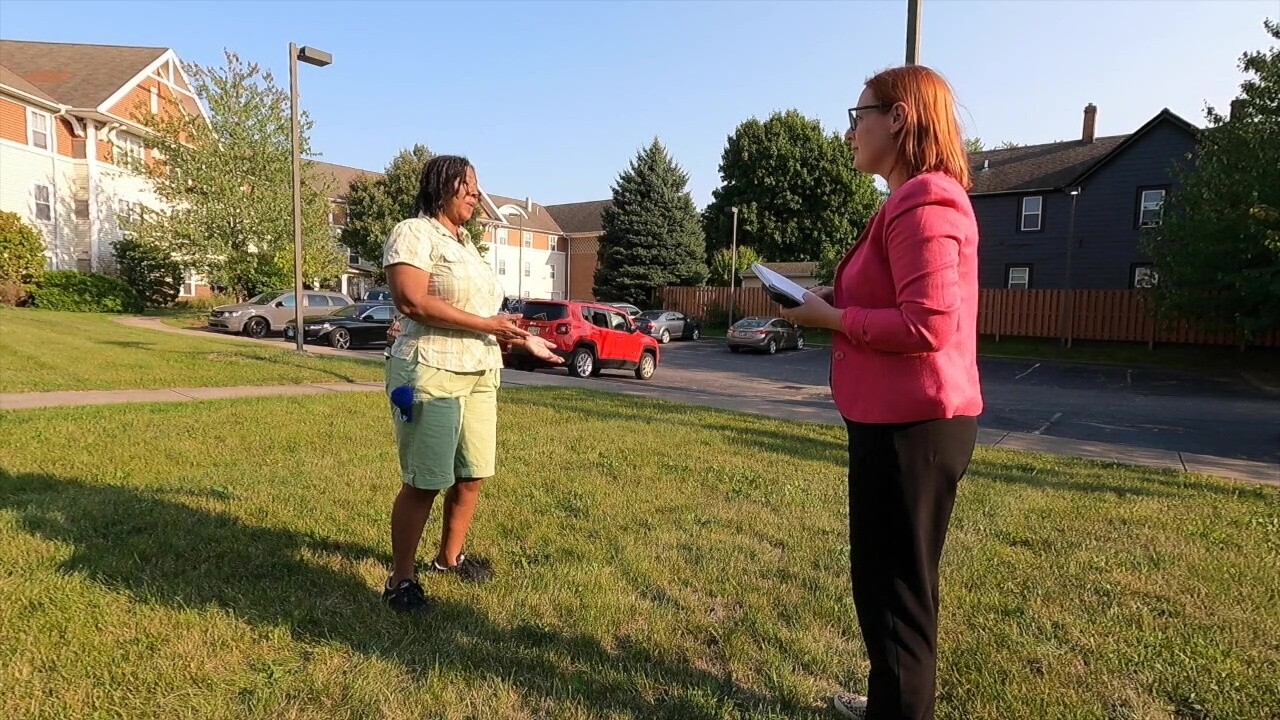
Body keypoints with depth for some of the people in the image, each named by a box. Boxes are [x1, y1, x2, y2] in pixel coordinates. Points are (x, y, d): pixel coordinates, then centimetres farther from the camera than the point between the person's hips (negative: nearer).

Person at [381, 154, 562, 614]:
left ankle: (450, 557, 30)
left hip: (480, 375, 8)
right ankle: (400, 580, 12)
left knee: (472, 475, 11)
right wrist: (486, 325, -19)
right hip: (430, 374, -8)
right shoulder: (414, 233, -6)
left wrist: (524, 340, 17)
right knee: (424, 484, -3)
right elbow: (412, 302, -19)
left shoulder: (465, 243, 21)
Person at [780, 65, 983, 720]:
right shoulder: (918, 200, 17)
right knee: (894, 579, 23)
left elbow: (928, 325, -25)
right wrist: (842, 299, 7)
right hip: (907, 420, 11)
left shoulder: (923, 202, -17)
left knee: (892, 586, 3)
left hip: (911, 426, -11)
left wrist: (832, 318, -14)